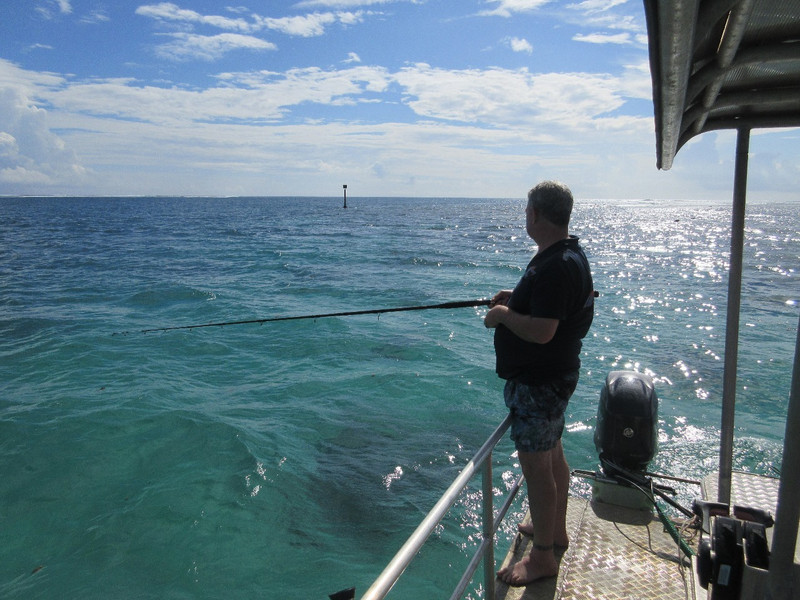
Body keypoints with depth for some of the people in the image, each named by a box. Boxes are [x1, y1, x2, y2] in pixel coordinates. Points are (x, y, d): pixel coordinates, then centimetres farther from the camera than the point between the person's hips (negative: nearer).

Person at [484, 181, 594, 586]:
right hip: (553, 375, 11)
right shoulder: (570, 254, 9)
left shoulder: (555, 266, -25)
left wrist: (503, 315, -16)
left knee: (536, 465, 1)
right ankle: (555, 530, 41)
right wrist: (515, 299, 9)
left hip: (538, 382, -11)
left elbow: (541, 331, -31)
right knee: (552, 455, 23)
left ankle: (543, 557, 17)